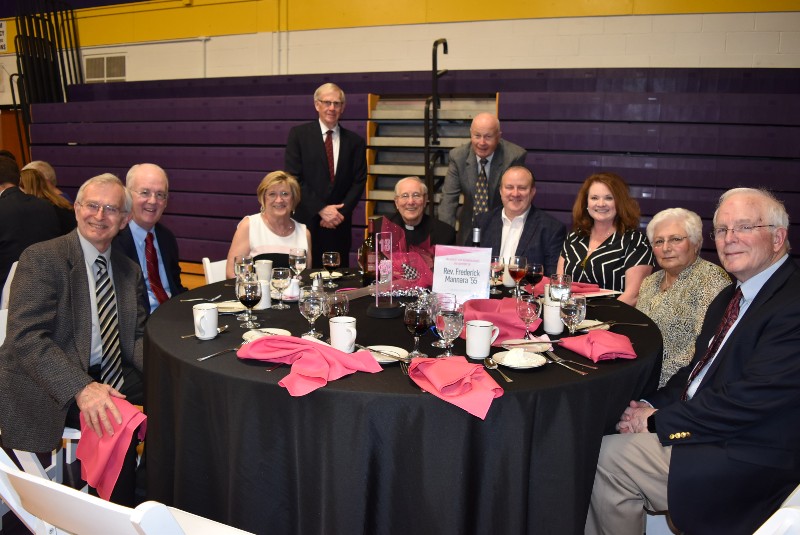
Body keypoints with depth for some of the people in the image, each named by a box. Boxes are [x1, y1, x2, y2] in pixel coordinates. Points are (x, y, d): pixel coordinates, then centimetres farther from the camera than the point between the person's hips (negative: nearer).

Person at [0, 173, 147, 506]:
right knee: (119, 425, -28)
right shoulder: (40, 258, -10)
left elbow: (136, 337, 8)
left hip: (106, 377, 6)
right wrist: (81, 388, -32)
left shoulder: (129, 270, 10)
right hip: (47, 386, -6)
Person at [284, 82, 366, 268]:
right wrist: (321, 209, -12)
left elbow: (359, 181, 5)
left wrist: (340, 212, -9)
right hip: (307, 220, -2)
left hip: (339, 224, 2)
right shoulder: (298, 134, 2)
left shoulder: (355, 141, 8)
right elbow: (294, 178, -4)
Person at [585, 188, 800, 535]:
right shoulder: (730, 298, 12)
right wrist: (652, 406, -4)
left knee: (612, 455, -15)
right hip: (702, 427, 8)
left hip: (747, 463, -8)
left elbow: (750, 400, -24)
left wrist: (658, 420, -16)